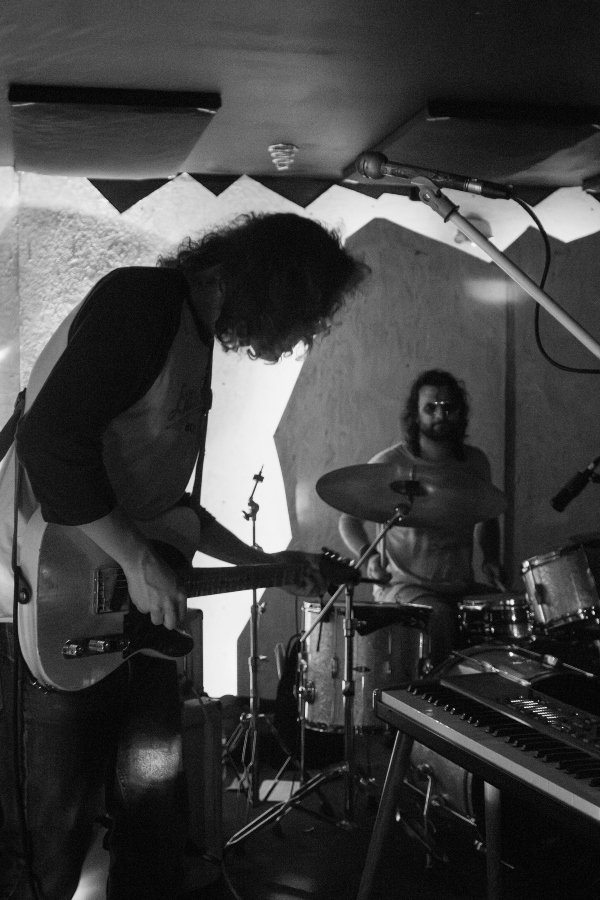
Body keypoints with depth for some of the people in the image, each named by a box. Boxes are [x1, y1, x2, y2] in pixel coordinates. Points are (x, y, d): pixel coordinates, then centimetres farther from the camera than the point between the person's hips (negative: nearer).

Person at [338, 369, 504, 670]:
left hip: (461, 586, 5)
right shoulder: (389, 464, -8)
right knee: (440, 616, -34)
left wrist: (491, 559, 4)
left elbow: (488, 519, 23)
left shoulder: (475, 462, 6)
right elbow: (350, 520, 1)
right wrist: (369, 555, -19)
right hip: (404, 585, -5)